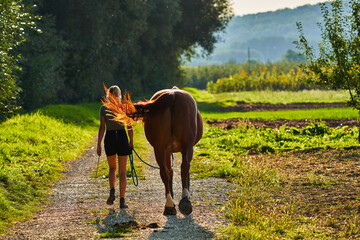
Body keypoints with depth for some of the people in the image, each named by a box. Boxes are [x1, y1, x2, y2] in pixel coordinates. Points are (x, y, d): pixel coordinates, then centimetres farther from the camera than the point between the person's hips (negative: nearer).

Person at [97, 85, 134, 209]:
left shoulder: (104, 108, -1)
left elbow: (102, 127, -4)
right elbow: (130, 127, 1)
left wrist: (98, 144, 0)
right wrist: (131, 141, 14)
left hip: (109, 138, 0)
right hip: (122, 137, 0)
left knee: (112, 168, 20)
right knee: (122, 171, 5)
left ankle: (112, 191, -6)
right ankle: (122, 200, 0)